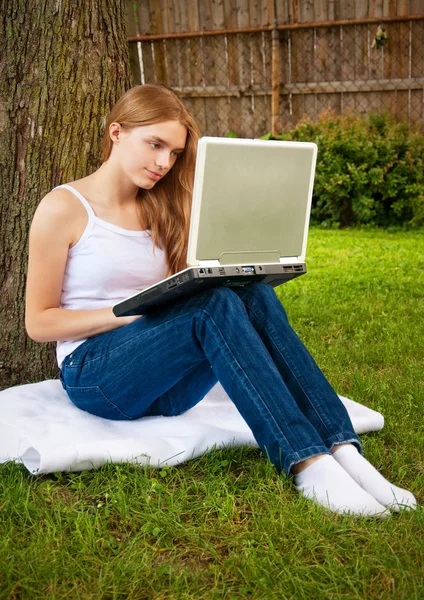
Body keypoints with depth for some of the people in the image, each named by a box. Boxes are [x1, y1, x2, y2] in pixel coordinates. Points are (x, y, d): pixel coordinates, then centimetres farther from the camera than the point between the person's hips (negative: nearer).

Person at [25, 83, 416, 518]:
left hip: (164, 384, 5)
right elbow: (38, 323, -5)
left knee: (252, 292, -25)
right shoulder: (63, 208, -3)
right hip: (94, 374, -5)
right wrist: (130, 310, -15)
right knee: (215, 307, -32)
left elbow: (180, 292, 14)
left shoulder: (158, 209, 14)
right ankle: (307, 466, -40)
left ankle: (342, 451, -35)